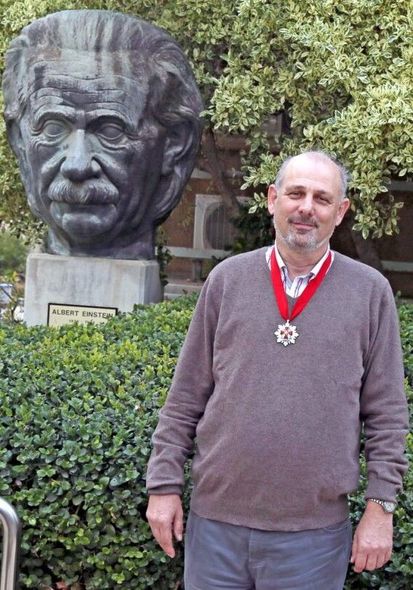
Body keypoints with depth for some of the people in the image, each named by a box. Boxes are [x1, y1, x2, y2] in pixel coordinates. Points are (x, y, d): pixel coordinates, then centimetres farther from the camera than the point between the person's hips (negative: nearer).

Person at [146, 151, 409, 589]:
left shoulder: (370, 292, 0)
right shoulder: (227, 279, 3)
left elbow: (386, 415, 1)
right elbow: (186, 396, 5)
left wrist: (381, 506, -3)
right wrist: (164, 484, 2)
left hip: (315, 531, -1)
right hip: (216, 519, 1)